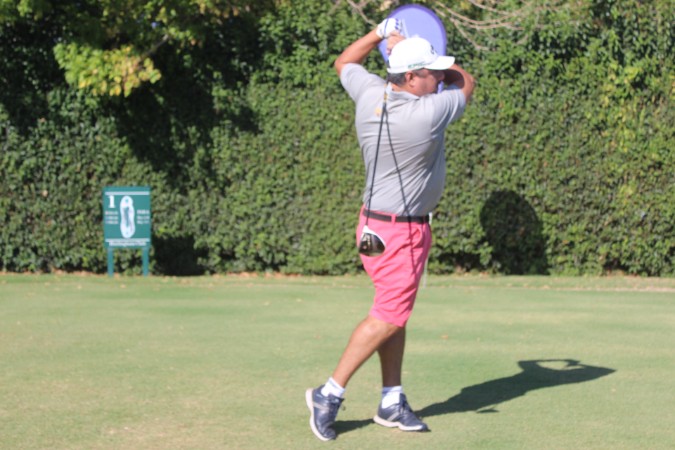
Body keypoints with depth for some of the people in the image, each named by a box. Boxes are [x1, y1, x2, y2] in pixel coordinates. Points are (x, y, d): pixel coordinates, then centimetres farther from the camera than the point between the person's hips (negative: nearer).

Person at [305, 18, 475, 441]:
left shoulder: (370, 94, -4)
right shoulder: (429, 113, -22)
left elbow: (344, 63, 20)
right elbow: (466, 81, 0)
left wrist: (381, 33, 19)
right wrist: (408, 47, 4)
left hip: (379, 222, 9)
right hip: (400, 231, -9)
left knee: (395, 313, 12)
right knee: (389, 316, -4)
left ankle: (392, 401, 16)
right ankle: (330, 394, -2)